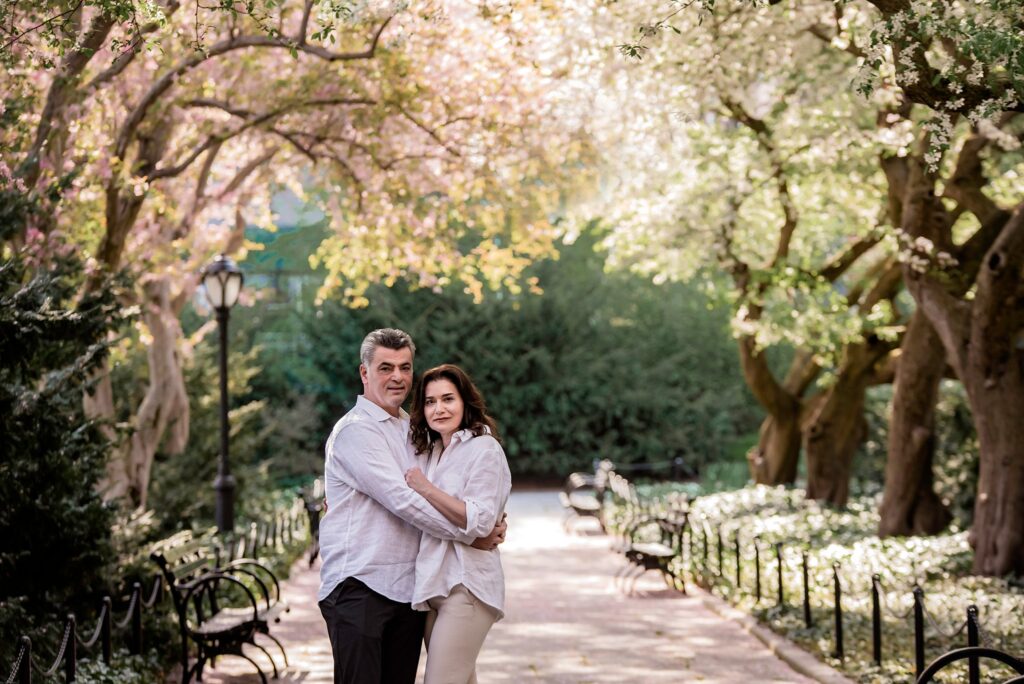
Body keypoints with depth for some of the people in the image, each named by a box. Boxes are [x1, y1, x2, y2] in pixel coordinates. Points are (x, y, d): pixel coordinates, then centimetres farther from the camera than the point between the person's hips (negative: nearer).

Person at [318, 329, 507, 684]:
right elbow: (401, 500, -17)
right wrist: (471, 534, -11)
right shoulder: (356, 429, -9)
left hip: (407, 587, 8)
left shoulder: (410, 428, 19)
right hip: (360, 586, -8)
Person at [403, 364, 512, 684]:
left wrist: (426, 489, -17)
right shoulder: (429, 452, 17)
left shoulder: (483, 449, -7)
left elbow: (480, 521, -16)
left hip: (466, 585, -8)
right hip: (434, 585, 8)